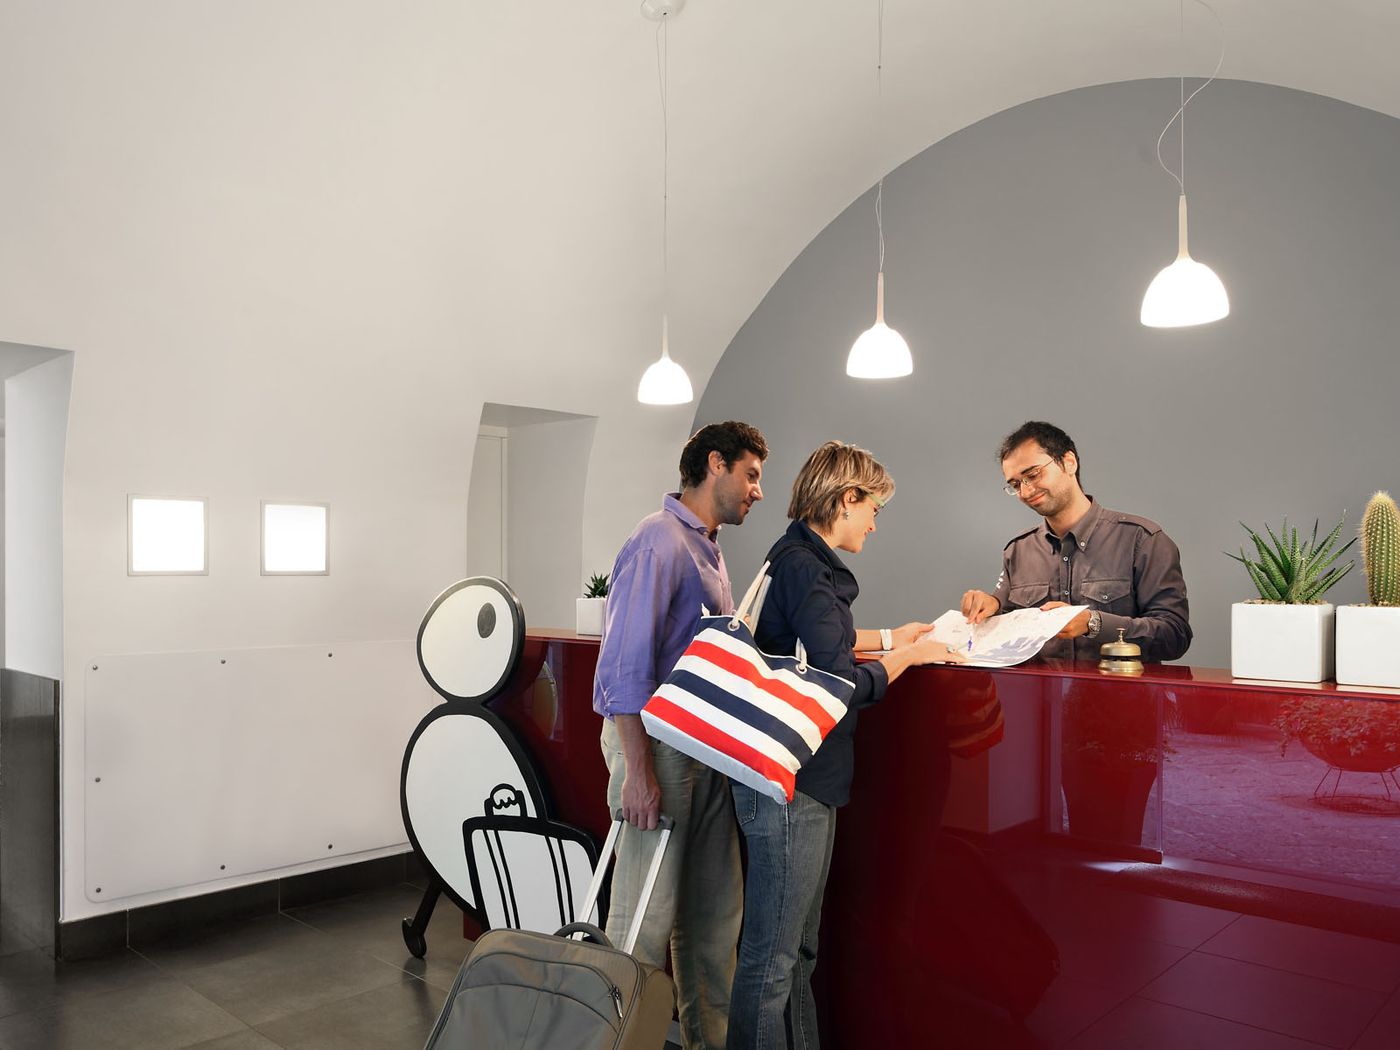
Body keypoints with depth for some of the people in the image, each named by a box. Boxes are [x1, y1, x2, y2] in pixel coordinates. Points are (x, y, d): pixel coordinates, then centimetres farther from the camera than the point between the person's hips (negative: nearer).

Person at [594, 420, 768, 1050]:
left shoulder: (707, 548, 16)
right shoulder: (659, 541, -14)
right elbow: (624, 662, -20)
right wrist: (638, 770, -22)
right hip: (657, 741, -9)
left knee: (715, 909, 16)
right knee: (648, 915, -2)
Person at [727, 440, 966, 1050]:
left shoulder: (799, 559, 13)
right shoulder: (804, 567, -19)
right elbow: (842, 686, -21)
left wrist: (886, 638, 23)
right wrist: (911, 655, -6)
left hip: (805, 781, 11)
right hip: (791, 788, -11)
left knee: (798, 950, 20)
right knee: (770, 959, 1)